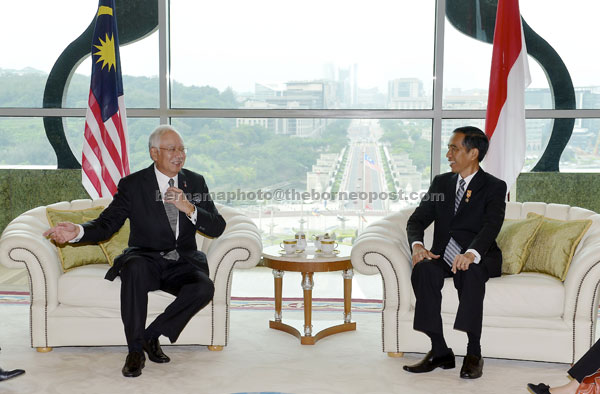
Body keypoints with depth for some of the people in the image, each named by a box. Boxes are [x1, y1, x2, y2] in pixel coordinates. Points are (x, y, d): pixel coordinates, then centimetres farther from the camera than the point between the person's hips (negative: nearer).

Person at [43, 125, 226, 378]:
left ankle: (152, 335, -11)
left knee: (204, 288, -31)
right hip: (146, 259, -1)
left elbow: (217, 228, 2)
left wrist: (189, 209, -16)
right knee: (135, 267, -37)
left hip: (183, 264, 2)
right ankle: (135, 349, -24)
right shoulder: (132, 185, 2)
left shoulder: (196, 183, 9)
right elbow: (106, 224, -4)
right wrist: (78, 232, -25)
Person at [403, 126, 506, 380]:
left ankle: (474, 354, -31)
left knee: (469, 271, -38)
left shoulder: (494, 187, -1)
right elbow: (417, 219, 7)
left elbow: (491, 226, -18)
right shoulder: (441, 183, 14)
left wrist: (471, 254, -39)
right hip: (444, 254, 4)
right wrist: (417, 245, -16)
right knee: (423, 269, -30)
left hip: (480, 257, -4)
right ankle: (439, 351, -25)